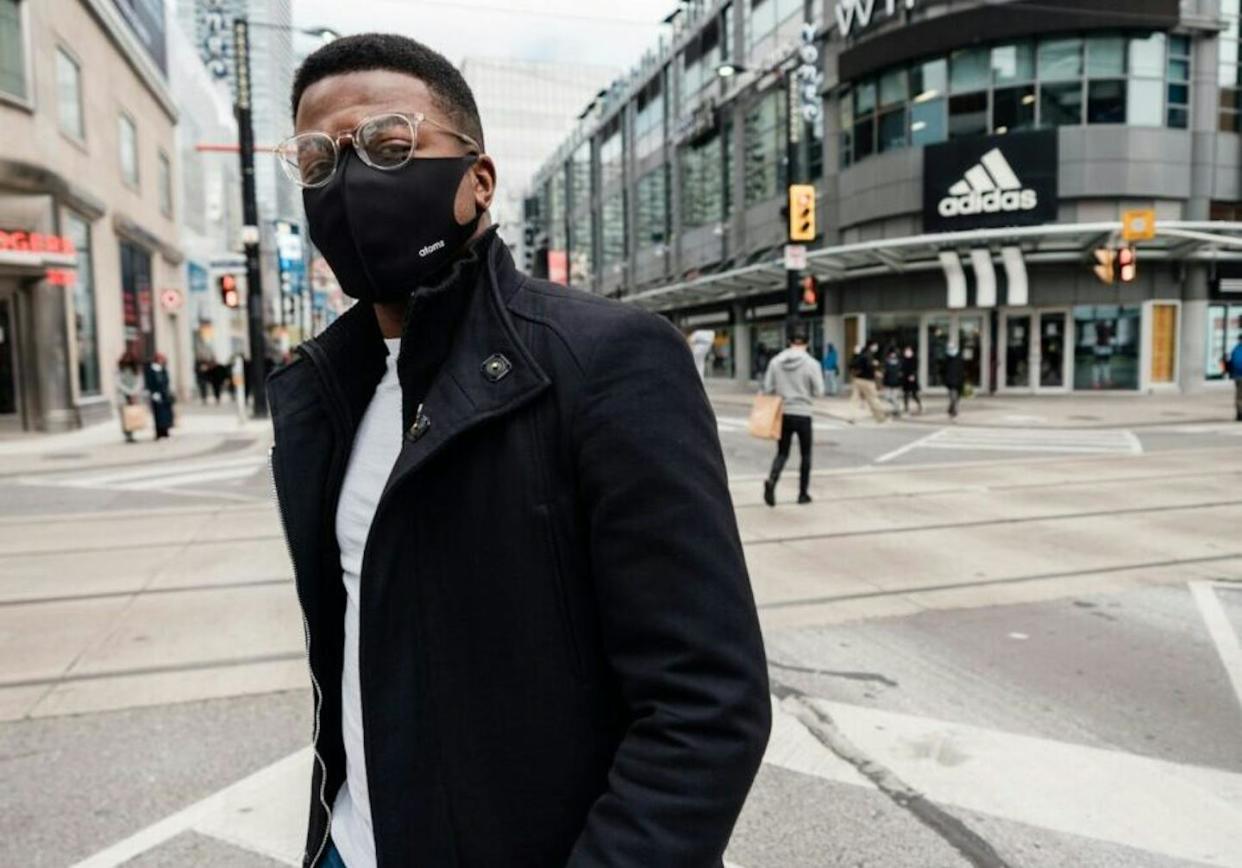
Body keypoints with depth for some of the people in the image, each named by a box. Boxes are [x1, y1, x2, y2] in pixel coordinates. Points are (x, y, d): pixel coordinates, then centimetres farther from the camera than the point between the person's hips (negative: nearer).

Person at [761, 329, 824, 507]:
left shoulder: (775, 361, -2)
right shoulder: (811, 363, -9)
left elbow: (767, 389, -1)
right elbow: (819, 392, -8)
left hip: (782, 414, 2)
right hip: (803, 415, -2)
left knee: (782, 453, 11)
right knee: (805, 455, 14)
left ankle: (771, 480, -15)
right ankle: (803, 493, 18)